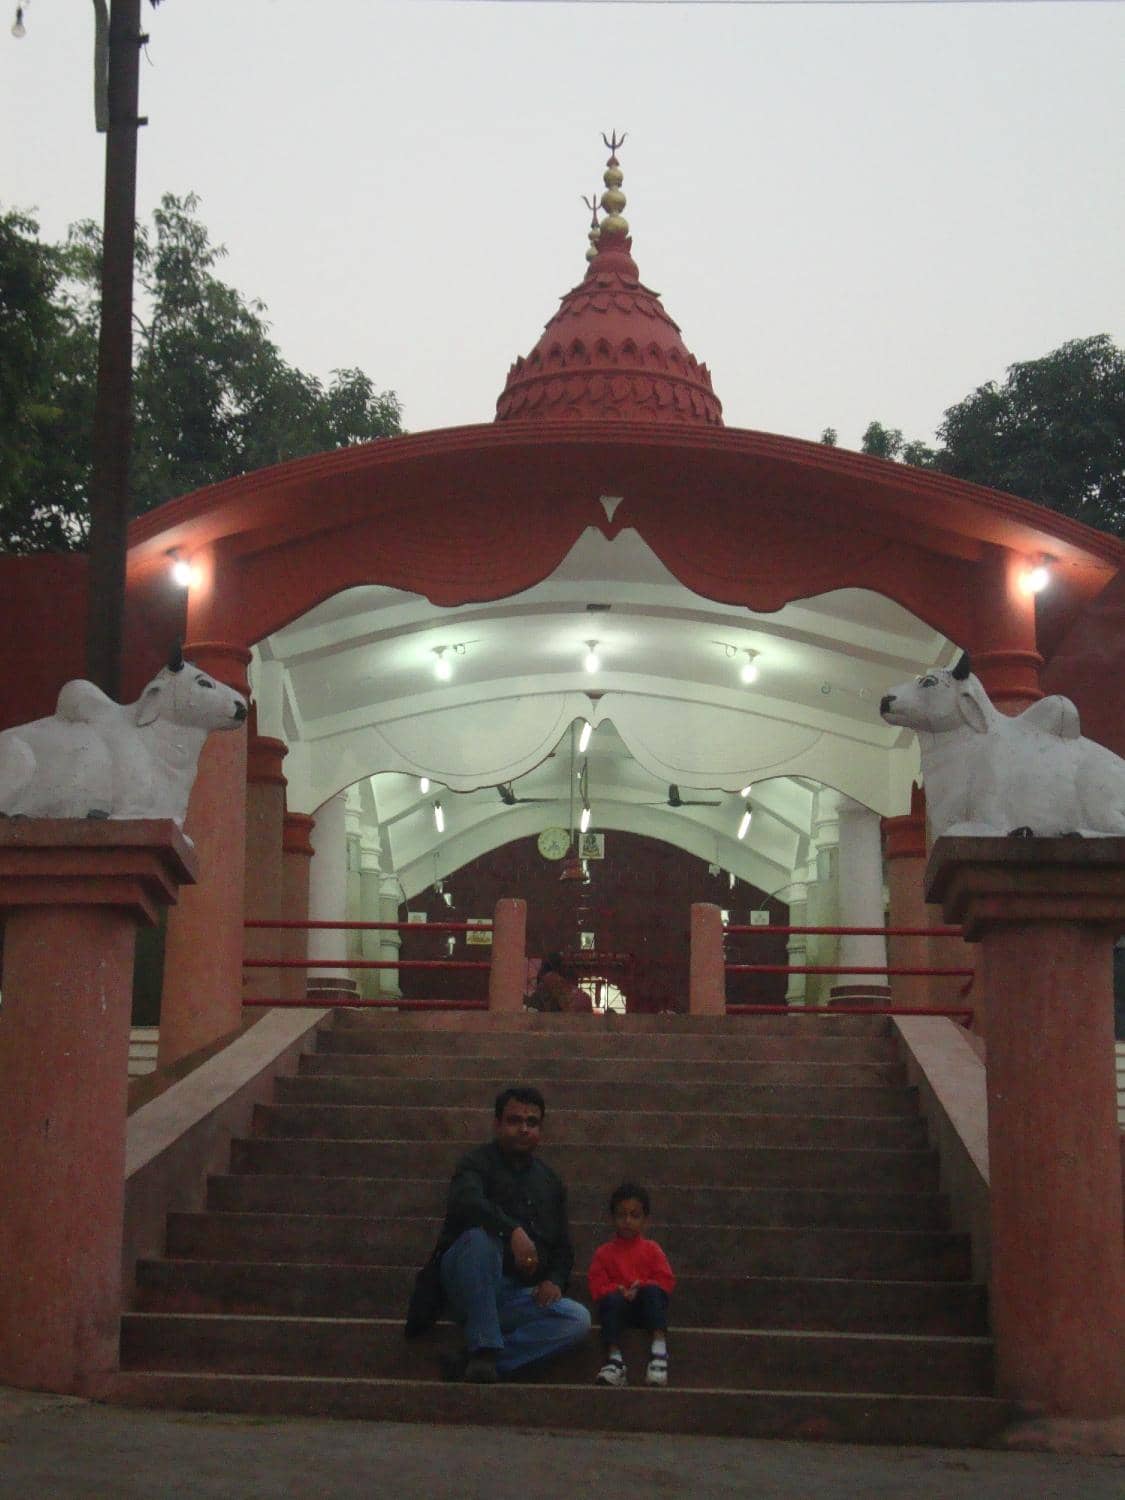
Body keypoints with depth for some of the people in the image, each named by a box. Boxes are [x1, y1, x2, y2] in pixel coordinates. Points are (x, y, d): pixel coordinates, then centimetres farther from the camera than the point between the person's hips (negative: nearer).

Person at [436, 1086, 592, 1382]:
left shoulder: (550, 1182, 18)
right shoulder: (478, 1163, 0)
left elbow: (563, 1247, 22)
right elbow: (465, 1201, -24)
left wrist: (555, 1280, 0)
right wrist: (514, 1231, -38)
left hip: (516, 1295, 5)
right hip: (467, 1288, -5)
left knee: (578, 1320, -21)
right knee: (482, 1237, -36)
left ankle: (474, 1359, -25)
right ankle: (484, 1348, -30)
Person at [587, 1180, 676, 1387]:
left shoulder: (651, 1249, 17)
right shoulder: (604, 1252, 16)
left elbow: (667, 1281, 5)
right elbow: (597, 1286, 5)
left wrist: (641, 1287, -12)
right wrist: (618, 1291, -15)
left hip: (646, 1307, 0)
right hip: (619, 1306, 0)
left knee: (654, 1292, -33)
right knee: (610, 1300, -35)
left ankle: (659, 1350, -45)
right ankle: (614, 1358, -47)